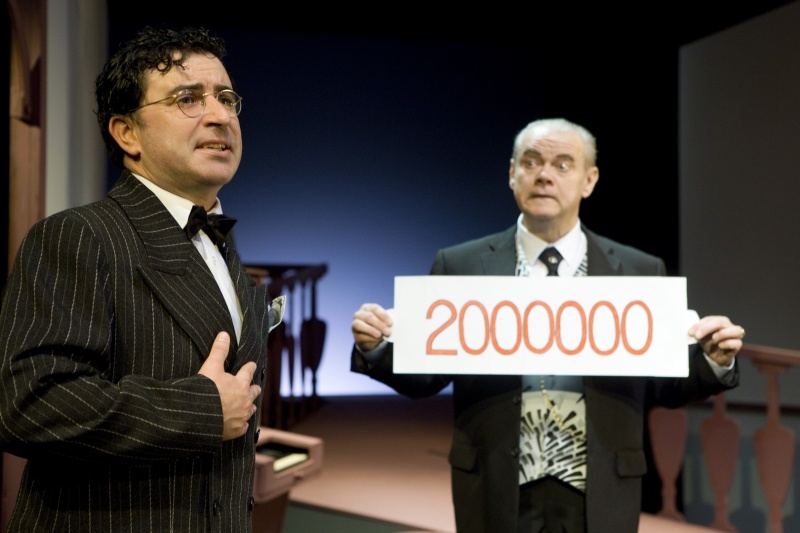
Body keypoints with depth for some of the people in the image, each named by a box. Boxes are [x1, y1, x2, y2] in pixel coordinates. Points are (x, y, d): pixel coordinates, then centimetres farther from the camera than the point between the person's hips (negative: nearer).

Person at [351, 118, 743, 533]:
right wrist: (377, 348, -14)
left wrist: (713, 361, -13)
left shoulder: (639, 273, 4)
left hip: (597, 499, 1)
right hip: (497, 496, 0)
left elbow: (665, 386, 6)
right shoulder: (459, 266, 3)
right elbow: (426, 377, 4)